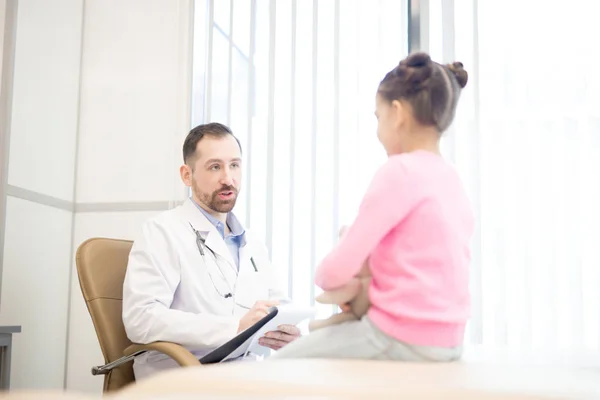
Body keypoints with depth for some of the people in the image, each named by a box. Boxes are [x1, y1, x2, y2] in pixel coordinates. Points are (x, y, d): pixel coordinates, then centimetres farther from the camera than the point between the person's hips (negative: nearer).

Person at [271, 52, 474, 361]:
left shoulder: (400, 170, -16)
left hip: (403, 340, -8)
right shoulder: (452, 180, 8)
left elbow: (338, 269, -15)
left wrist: (323, 276, 6)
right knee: (320, 330, 28)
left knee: (279, 366, 8)